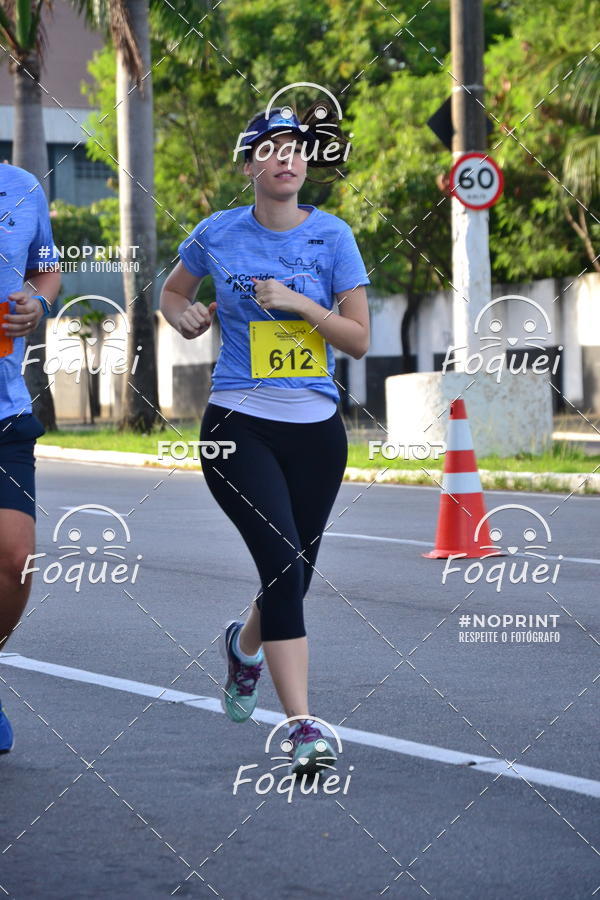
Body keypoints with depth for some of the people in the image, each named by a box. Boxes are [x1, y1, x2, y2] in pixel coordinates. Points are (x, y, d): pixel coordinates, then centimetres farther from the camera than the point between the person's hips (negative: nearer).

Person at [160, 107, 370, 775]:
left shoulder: (332, 236, 1)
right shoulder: (218, 234, 2)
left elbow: (359, 339, -1)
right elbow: (171, 293, 20)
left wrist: (300, 304, -15)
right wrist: (186, 318, -1)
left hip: (315, 428, 2)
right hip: (239, 426, -2)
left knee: (293, 576, 11)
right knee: (282, 564, -19)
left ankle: (245, 644, 48)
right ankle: (303, 727, -21)